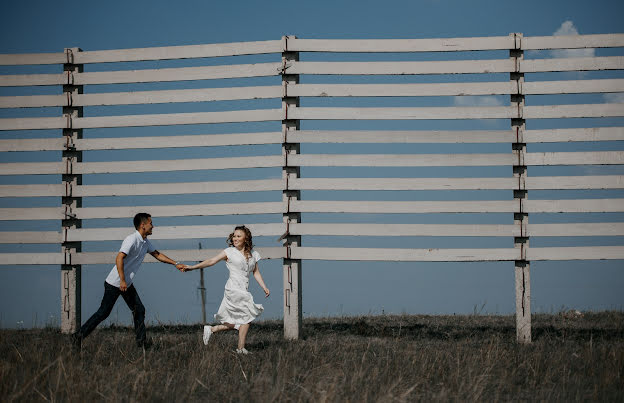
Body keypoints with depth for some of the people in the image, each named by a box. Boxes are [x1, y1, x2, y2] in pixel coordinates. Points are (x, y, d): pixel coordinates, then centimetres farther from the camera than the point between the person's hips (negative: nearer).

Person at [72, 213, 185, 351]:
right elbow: (119, 259, -29)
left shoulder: (145, 242, 9)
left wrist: (176, 264, 21)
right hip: (114, 283, -9)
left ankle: (141, 341, 9)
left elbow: (157, 254, 24)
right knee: (103, 312, -5)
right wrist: (122, 281, -32)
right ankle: (79, 336, 2)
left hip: (127, 284, 9)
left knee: (139, 310, 4)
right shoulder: (132, 239, -21)